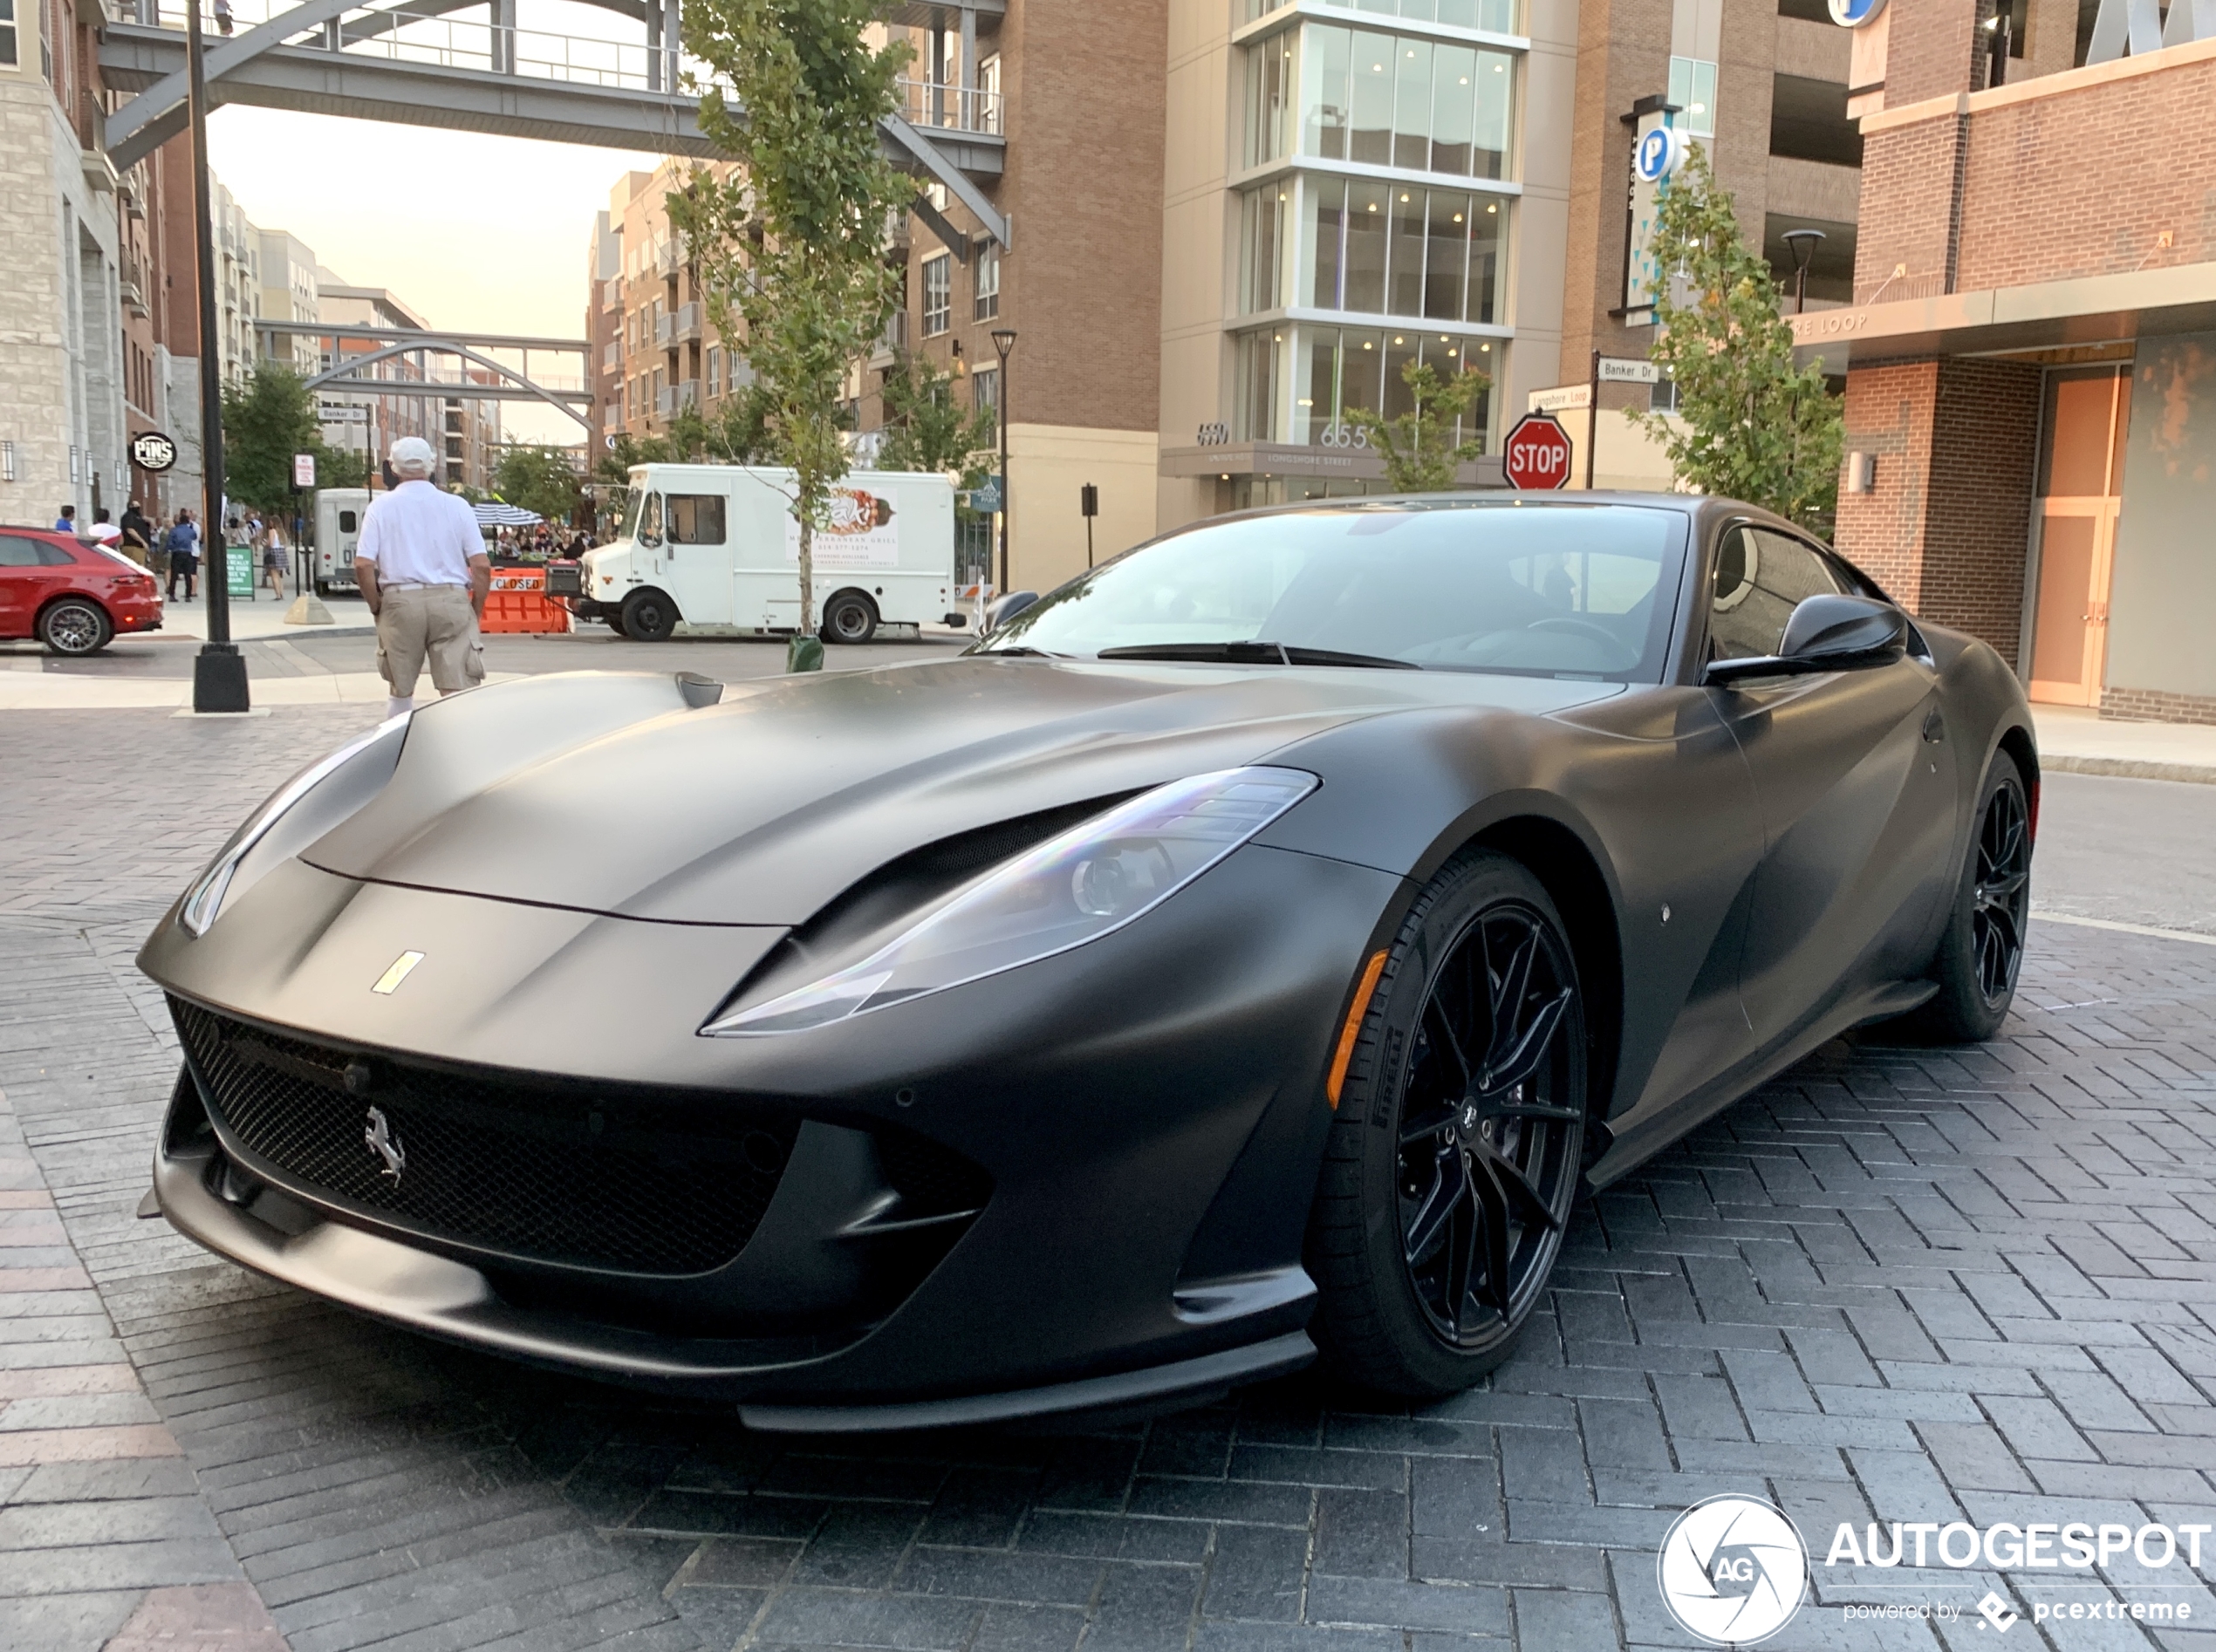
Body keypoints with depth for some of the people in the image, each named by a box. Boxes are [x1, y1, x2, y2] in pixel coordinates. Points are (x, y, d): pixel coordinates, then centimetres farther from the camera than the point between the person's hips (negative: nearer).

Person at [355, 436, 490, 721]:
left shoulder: (381, 506, 3)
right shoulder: (457, 505, 3)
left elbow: (363, 565, -4)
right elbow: (482, 566, -2)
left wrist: (378, 607, 9)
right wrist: (475, 612, 9)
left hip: (400, 601, 1)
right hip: (451, 601, -1)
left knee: (400, 690, 16)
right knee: (461, 691, -4)